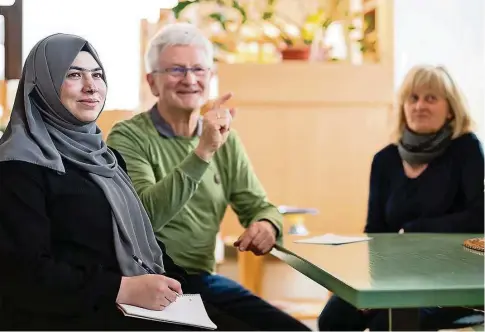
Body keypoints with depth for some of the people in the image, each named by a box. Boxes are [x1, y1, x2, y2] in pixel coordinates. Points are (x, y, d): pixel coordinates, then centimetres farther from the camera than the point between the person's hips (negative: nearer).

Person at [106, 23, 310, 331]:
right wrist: (203, 151, -30)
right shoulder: (128, 137, -8)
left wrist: (266, 224, -12)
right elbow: (146, 215, -22)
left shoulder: (226, 140, 11)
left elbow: (259, 206, 13)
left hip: (202, 280, 6)